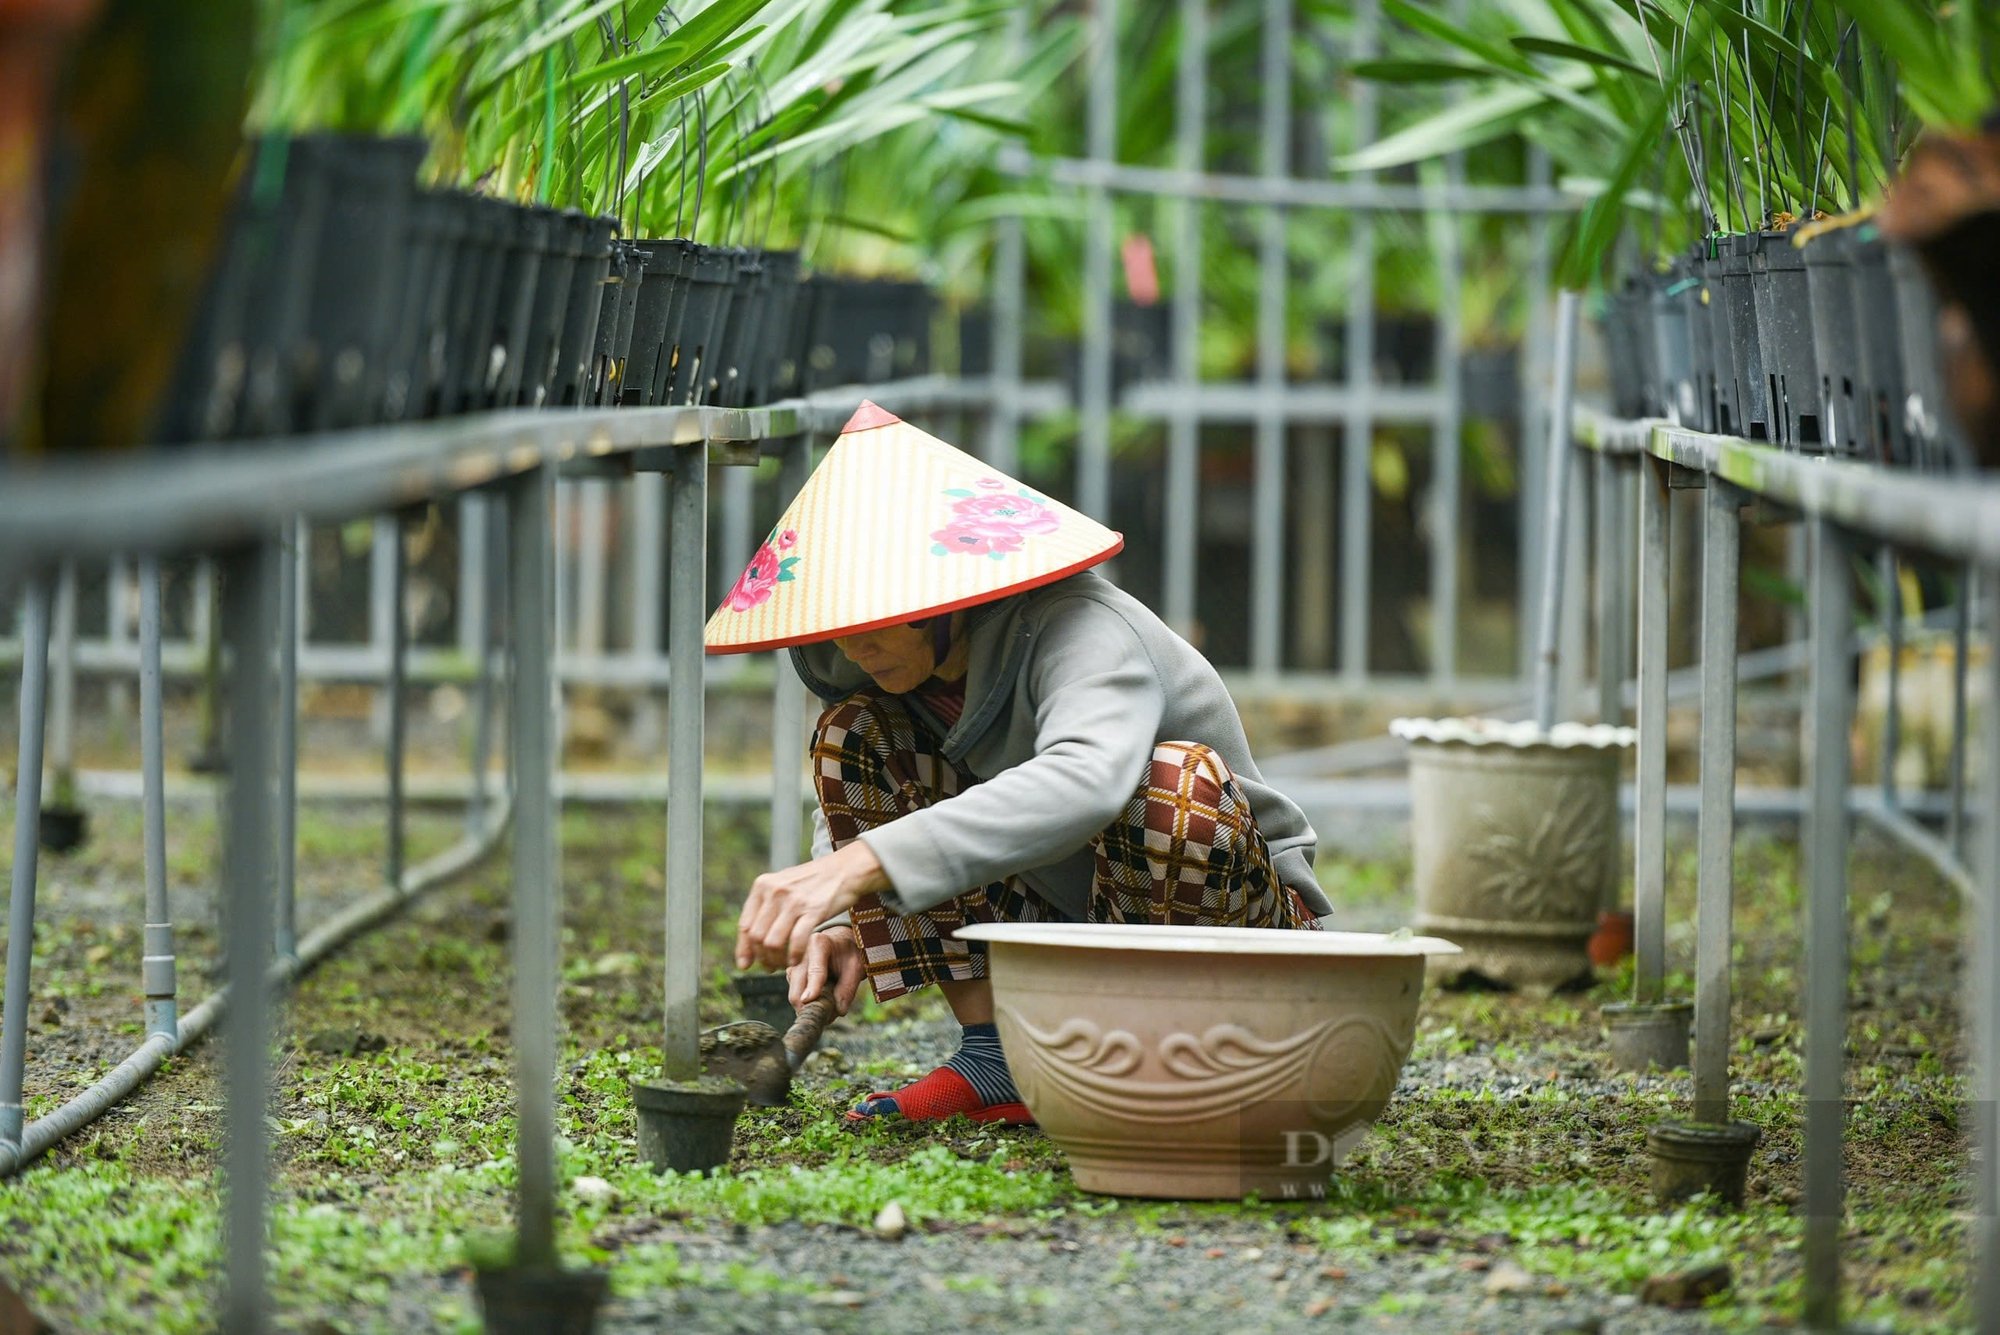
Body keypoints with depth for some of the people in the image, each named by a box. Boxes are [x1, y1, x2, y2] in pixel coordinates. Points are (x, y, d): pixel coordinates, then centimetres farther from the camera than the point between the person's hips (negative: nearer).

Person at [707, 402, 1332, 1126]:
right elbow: (844, 802, 8)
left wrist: (864, 863, -59)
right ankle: (993, 1062, -9)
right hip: (1062, 910, 7)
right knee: (853, 737, -8)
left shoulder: (1080, 630, -30)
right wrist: (841, 922, -17)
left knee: (1173, 779, -39)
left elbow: (1085, 782, -51)